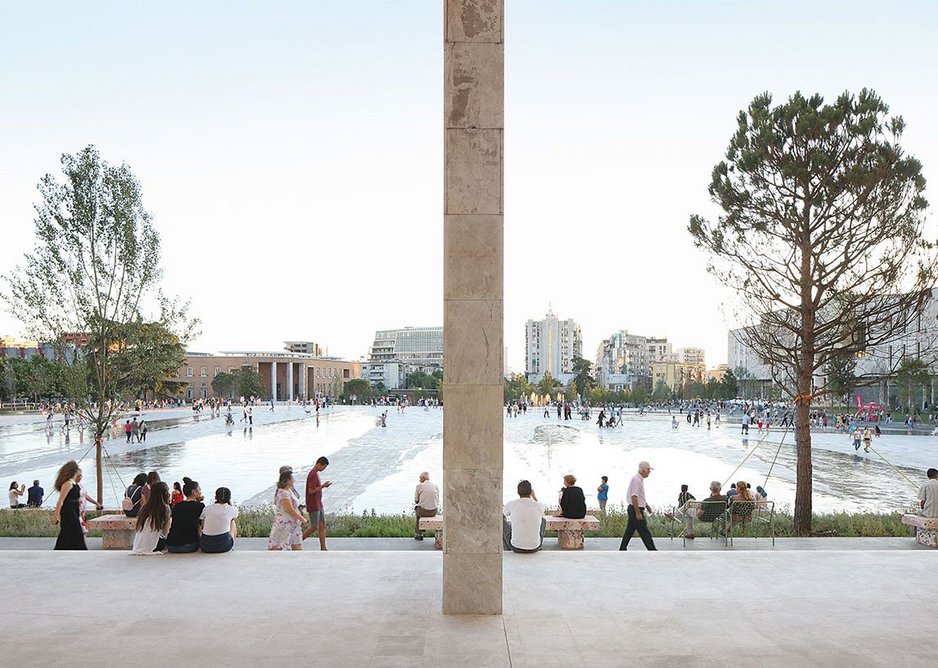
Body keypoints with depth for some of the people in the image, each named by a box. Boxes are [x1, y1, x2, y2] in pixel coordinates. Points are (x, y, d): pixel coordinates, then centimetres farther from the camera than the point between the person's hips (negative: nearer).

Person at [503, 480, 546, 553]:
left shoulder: (511, 504, -9)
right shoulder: (539, 505, -7)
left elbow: (503, 515, 16)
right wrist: (534, 496, 29)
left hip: (515, 547, -1)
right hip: (535, 548, 1)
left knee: (502, 520, 24)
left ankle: (508, 550, 38)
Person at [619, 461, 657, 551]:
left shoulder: (639, 479, 14)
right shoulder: (637, 480, -19)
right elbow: (634, 497, -24)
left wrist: (647, 505, 27)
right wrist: (638, 513, -24)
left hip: (633, 509, 11)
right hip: (636, 509, -11)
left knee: (629, 530, 13)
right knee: (645, 533, -4)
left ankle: (622, 550, 18)